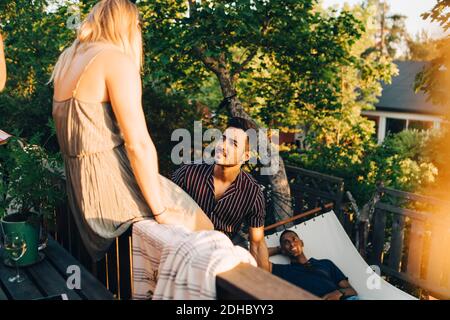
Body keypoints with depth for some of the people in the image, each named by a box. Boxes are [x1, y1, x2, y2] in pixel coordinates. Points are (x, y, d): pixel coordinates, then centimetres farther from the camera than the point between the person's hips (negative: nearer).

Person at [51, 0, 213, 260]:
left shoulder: (68, 58, 12)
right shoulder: (117, 59, -13)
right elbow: (139, 144, -19)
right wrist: (161, 211, -13)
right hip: (111, 183, -9)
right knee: (199, 226, 4)